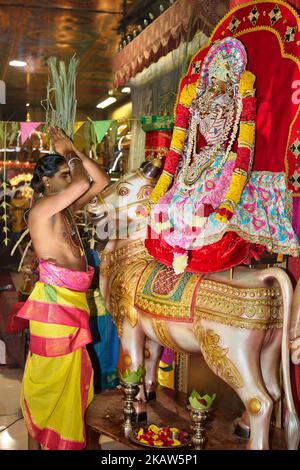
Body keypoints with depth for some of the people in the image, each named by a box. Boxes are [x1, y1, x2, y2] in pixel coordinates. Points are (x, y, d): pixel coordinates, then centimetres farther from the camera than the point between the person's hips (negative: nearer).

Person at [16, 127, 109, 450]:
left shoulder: (66, 206, 12)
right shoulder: (42, 208, -13)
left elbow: (101, 182, 13)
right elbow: (83, 182, -23)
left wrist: (73, 150, 10)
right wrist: (69, 155, -3)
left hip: (73, 299, 9)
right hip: (53, 299, -9)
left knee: (70, 373, 19)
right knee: (47, 374, 3)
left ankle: (60, 436, 35)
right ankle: (36, 440, 17)